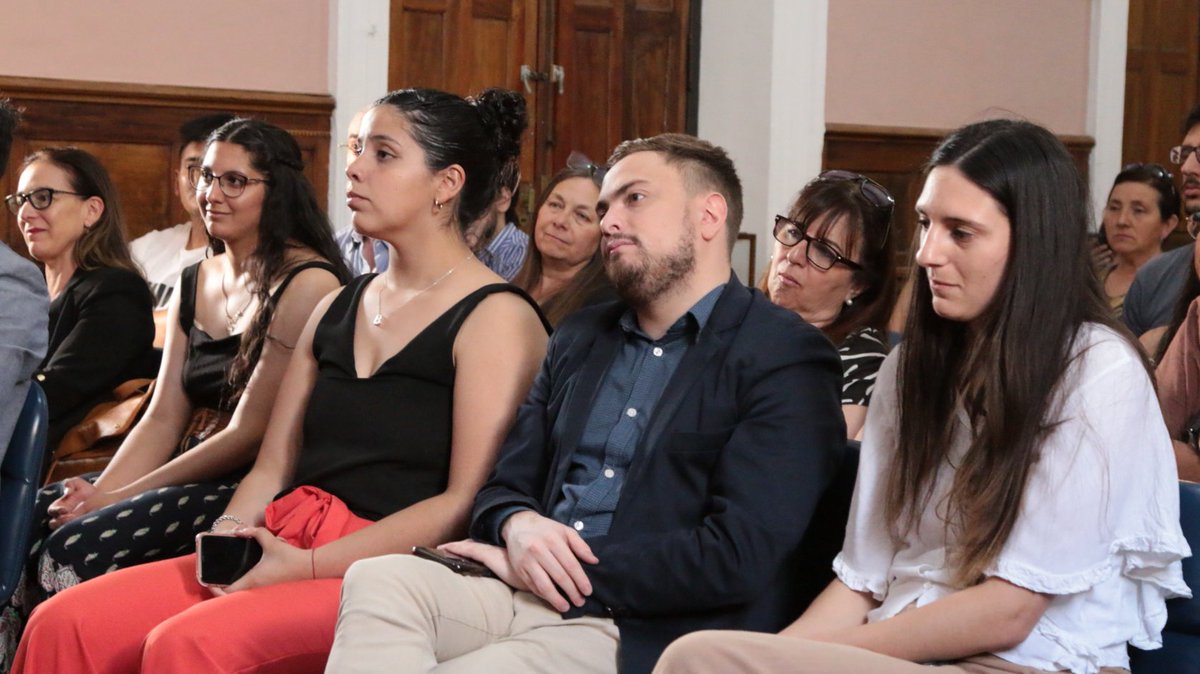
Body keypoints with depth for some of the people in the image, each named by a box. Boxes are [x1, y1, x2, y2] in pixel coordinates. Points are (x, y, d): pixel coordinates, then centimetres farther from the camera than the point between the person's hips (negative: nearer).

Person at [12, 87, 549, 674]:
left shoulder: (497, 317, -2)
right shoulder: (336, 310, 21)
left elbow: (466, 501, -12)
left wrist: (308, 564, -16)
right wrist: (227, 534, -4)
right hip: (284, 550, 7)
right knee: (62, 625, -13)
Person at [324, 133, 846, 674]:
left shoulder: (786, 359, -2)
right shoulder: (579, 338, 20)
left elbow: (739, 557, -13)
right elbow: (506, 484, 20)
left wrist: (540, 567, -10)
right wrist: (517, 525, -7)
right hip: (526, 592, 6)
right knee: (379, 580, -24)